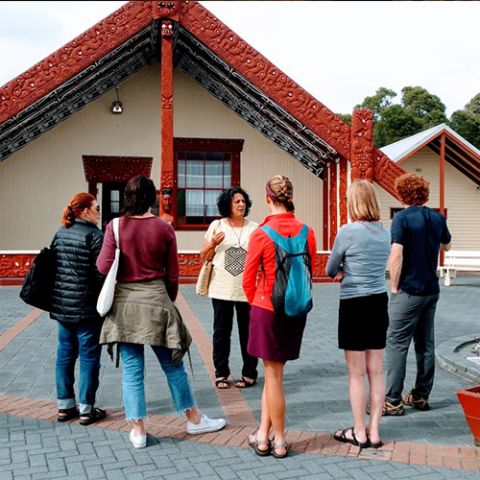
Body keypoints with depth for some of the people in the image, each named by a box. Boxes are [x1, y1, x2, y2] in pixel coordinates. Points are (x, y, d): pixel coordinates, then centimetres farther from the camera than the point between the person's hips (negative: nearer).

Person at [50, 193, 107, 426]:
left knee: (65, 353, 14)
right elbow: (101, 273, -17)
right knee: (89, 355, 3)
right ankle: (87, 409, 9)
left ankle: (65, 406, 23)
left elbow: (52, 265, 13)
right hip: (87, 307, -7)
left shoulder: (60, 233, 10)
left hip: (61, 304, 7)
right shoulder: (95, 235, -14)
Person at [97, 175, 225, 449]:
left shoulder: (116, 226, -5)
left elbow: (104, 267, -10)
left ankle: (138, 431, 16)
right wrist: (169, 302, 15)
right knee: (172, 364, 12)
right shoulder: (164, 228, -3)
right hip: (156, 302, 0)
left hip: (124, 303, 1)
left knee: (132, 370, 8)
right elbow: (172, 274, 1)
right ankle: (194, 419, 26)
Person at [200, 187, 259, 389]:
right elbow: (203, 256, 6)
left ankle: (249, 373, 19)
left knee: (248, 333, 6)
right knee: (221, 332, 7)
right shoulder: (217, 226, 3)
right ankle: (221, 373, 19)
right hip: (222, 289, 0)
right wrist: (213, 244, -13)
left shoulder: (254, 228, 4)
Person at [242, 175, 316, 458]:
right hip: (297, 311, 4)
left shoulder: (261, 234, -14)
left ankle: (279, 443, 17)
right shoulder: (307, 232, -3)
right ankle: (263, 435, 22)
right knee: (273, 372, 17)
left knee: (273, 375, 6)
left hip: (267, 309, -4)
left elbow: (249, 280, -5)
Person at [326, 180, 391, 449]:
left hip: (354, 305, -6)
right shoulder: (385, 232, 5)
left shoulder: (348, 232, -14)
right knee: (376, 371, 10)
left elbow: (330, 270, -3)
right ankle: (374, 431, 18)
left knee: (357, 374, 4)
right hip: (380, 303, 6)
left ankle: (359, 433, 14)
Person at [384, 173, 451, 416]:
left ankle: (393, 401, -2)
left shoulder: (402, 218, -13)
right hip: (432, 290, 7)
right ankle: (421, 396, 21)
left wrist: (394, 287, -11)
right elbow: (446, 246, 22)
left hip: (409, 291, -6)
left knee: (397, 344, -2)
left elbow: (396, 255, -20)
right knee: (426, 344, 13)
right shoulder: (438, 218, 6)